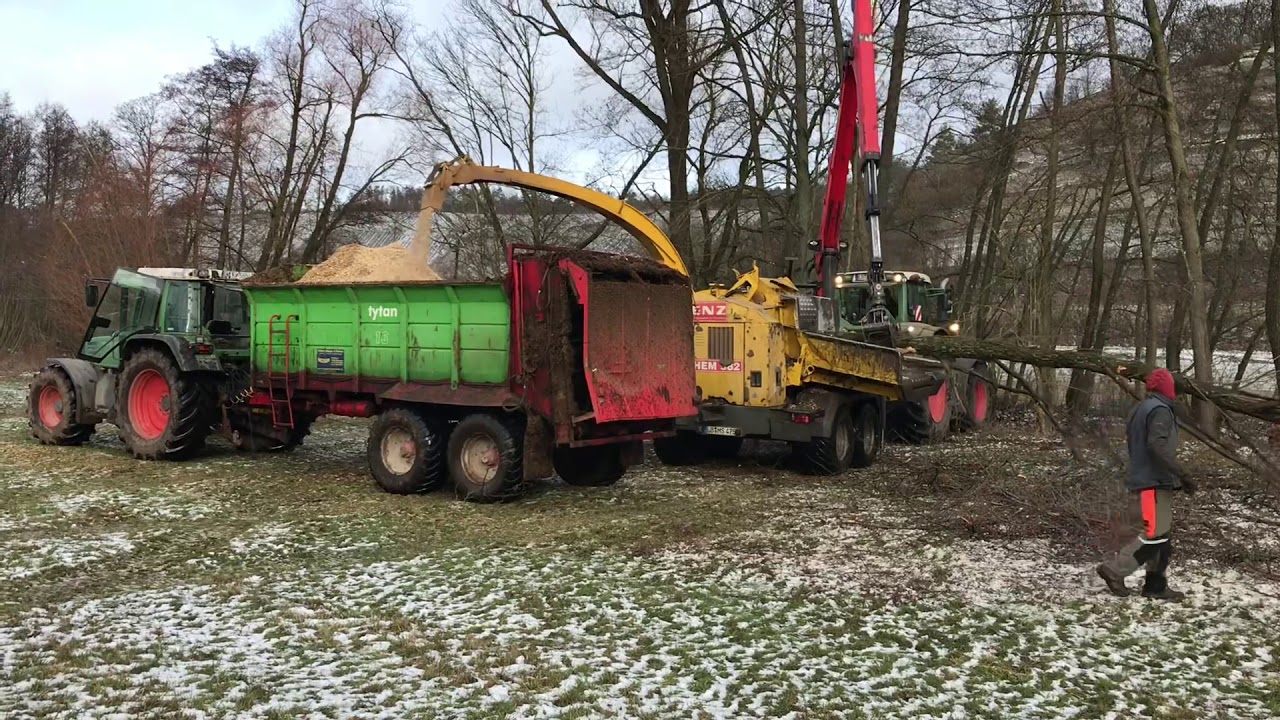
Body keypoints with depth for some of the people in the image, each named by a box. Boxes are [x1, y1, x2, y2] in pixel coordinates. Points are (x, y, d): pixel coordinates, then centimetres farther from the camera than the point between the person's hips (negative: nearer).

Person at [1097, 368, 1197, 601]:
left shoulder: (1139, 410, 16)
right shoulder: (1160, 410, -12)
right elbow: (1158, 446, -25)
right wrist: (1181, 474, -23)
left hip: (1145, 479, 10)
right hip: (1155, 482, -10)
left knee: (1162, 536, 11)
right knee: (1155, 535, -8)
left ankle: (1156, 585, 11)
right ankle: (1114, 570, -6)